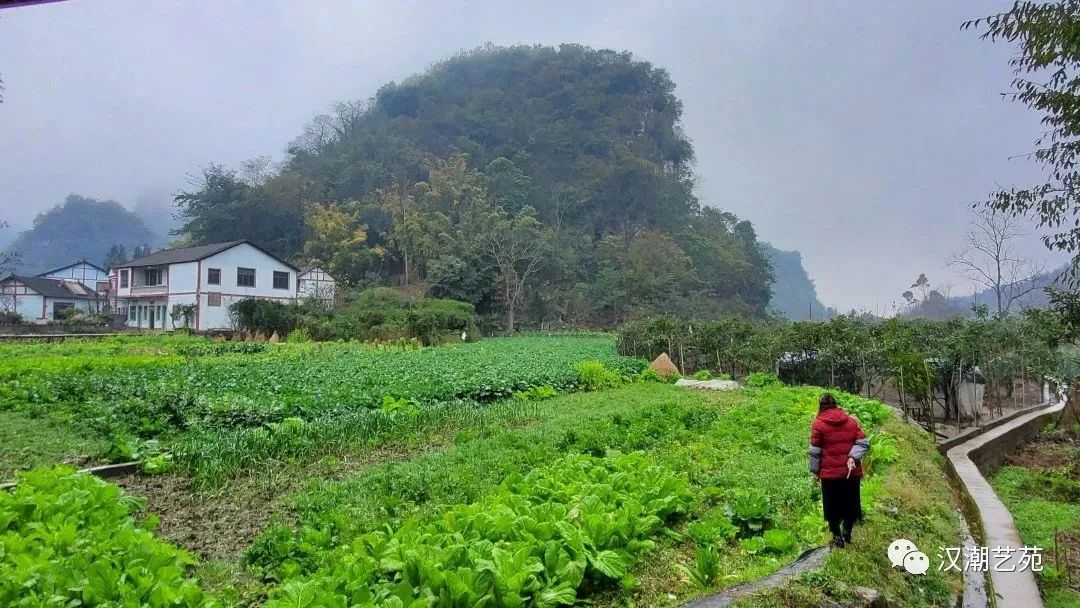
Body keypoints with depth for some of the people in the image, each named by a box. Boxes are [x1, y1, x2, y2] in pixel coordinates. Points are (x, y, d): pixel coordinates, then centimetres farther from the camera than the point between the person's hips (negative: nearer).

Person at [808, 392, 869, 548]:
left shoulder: (818, 424, -6)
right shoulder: (851, 421, 5)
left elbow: (815, 451, -5)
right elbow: (863, 443, -3)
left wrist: (815, 471, 3)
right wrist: (853, 457, -11)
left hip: (830, 472, -3)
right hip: (851, 471, 3)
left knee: (832, 505, 9)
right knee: (851, 502, 20)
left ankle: (837, 537, 14)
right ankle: (847, 533, 30)